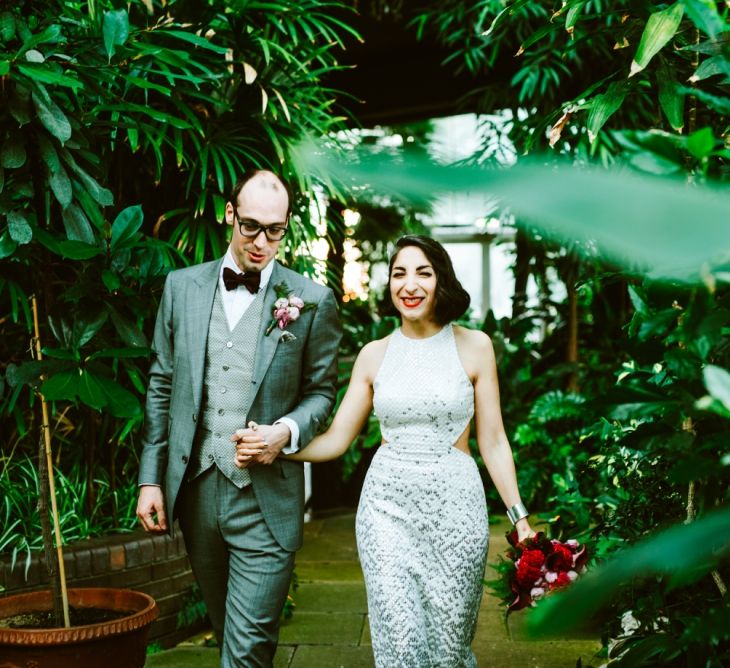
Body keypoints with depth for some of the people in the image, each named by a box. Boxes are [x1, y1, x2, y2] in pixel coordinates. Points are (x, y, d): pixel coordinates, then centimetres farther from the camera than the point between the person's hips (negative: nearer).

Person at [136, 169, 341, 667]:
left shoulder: (311, 300, -3)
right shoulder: (182, 286, 6)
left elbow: (320, 392, 5)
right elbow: (162, 387, 9)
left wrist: (288, 430, -16)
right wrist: (150, 479, 7)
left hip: (265, 499, -3)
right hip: (195, 490, 4)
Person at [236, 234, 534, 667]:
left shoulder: (473, 346, 1)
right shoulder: (374, 355, 6)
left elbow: (492, 441, 3)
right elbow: (336, 439, 5)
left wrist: (520, 517, -2)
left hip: (454, 505, -1)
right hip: (387, 505, 1)